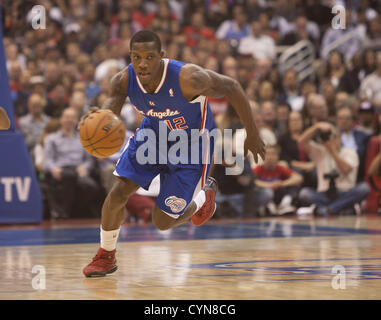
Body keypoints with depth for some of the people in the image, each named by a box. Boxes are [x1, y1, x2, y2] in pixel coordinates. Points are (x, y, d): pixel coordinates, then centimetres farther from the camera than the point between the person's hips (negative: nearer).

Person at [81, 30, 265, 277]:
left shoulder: (187, 78, -37)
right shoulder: (124, 81, -23)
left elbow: (232, 88, -24)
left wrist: (252, 135, -15)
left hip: (192, 145, -4)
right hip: (153, 134, 4)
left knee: (163, 222, -1)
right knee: (117, 194, -9)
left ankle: (205, 194, 31)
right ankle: (106, 257, 17)